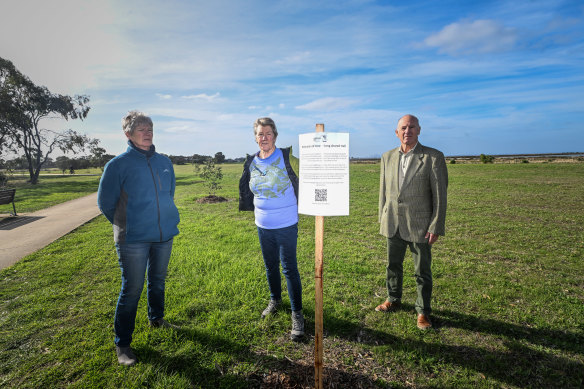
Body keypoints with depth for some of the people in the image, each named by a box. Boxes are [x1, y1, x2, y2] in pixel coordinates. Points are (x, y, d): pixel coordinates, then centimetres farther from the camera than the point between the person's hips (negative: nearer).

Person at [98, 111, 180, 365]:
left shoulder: (164, 162, 7)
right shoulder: (119, 164, -7)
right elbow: (105, 201, -1)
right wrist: (125, 226, 5)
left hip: (165, 235, 5)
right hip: (133, 240, -5)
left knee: (158, 280, 20)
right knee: (132, 289, 2)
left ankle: (156, 318, 43)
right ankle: (122, 344, 20)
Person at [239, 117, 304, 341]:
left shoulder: (286, 157, -10)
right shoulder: (251, 162, 3)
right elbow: (246, 189, 17)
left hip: (286, 225, -4)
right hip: (263, 225, 5)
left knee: (289, 268, -1)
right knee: (270, 266, 19)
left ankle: (297, 314, 13)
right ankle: (275, 300, 42)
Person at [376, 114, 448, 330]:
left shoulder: (433, 157, -8)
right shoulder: (387, 157, 5)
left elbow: (439, 195, -8)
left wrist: (436, 227, -11)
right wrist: (382, 219, 10)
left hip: (419, 226, -4)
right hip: (393, 225, 4)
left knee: (423, 272, 9)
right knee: (393, 265, 18)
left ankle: (423, 311, 28)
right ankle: (393, 300, 40)